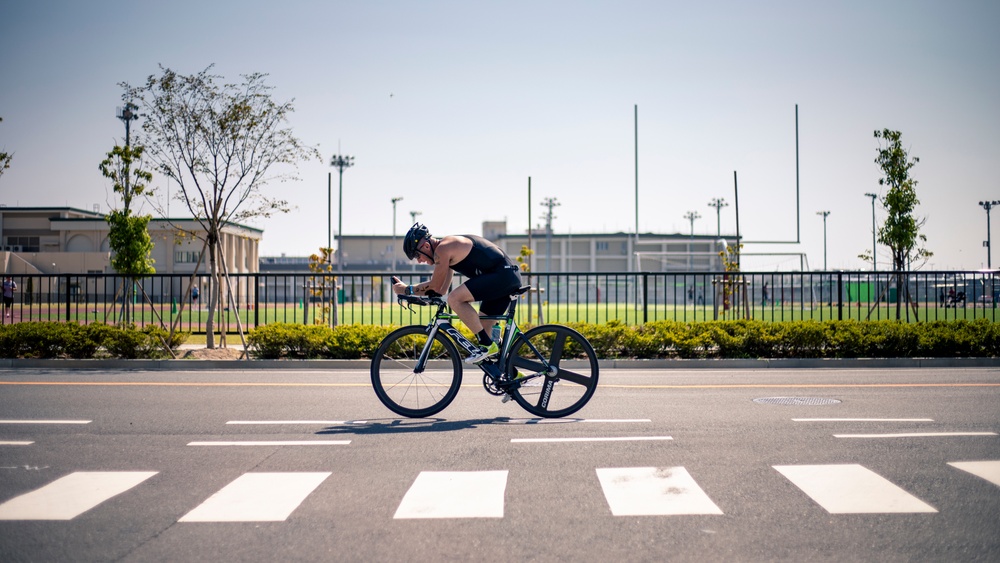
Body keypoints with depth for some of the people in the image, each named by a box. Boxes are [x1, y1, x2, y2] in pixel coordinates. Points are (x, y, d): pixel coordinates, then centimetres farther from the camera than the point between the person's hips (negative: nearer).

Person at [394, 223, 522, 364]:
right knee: (482, 327, 15)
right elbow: (441, 290, 22)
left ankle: (487, 346, -13)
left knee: (455, 299, -19)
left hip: (502, 274, -11)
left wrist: (407, 289, 5)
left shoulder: (442, 248, -10)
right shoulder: (450, 247, 21)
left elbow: (435, 286, -7)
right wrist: (408, 291, 16)